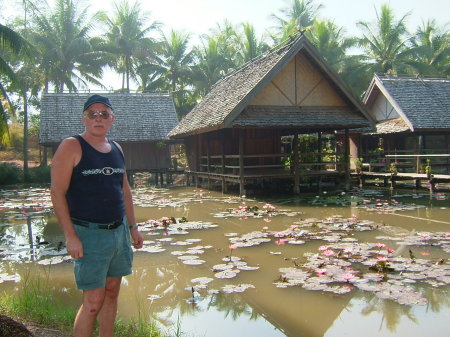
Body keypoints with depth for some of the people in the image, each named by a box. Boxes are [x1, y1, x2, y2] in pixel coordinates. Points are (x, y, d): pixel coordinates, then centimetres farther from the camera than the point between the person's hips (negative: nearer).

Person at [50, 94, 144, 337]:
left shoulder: (116, 149, 12)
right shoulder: (71, 147, -7)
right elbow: (57, 192, -12)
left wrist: (133, 227, 17)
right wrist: (70, 236, -18)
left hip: (119, 231, 7)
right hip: (89, 234, -6)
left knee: (112, 292, 13)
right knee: (93, 301, -6)